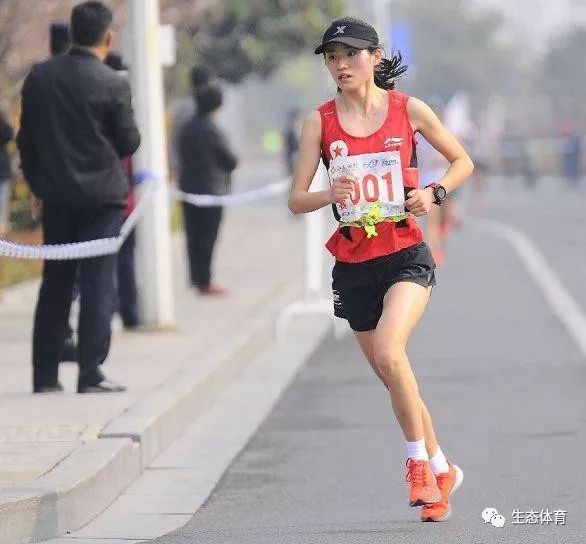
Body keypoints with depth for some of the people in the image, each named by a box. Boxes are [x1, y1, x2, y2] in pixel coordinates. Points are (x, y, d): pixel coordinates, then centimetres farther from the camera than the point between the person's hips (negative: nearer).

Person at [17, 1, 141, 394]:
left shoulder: (38, 78, 2)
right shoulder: (112, 85, -13)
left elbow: (26, 139, 8)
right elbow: (129, 143, -6)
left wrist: (37, 183, 18)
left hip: (56, 195, 4)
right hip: (102, 194, -4)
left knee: (55, 284, 11)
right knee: (98, 284, 0)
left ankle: (45, 374, 11)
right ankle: (91, 374, -5)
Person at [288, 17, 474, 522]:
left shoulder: (409, 110, -2)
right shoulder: (320, 122, 1)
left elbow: (463, 161, 10)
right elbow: (296, 200, -1)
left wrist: (435, 193, -9)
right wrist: (330, 193, -21)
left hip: (406, 256, -3)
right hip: (353, 265, 3)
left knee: (389, 353, -27)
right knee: (393, 377, 10)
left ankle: (419, 462, -11)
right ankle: (442, 471, 29)